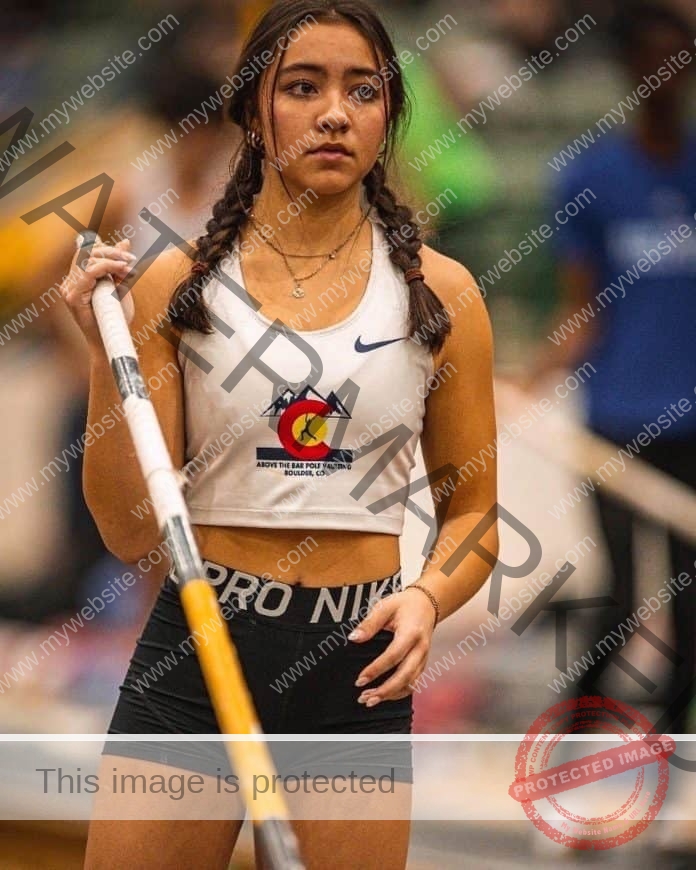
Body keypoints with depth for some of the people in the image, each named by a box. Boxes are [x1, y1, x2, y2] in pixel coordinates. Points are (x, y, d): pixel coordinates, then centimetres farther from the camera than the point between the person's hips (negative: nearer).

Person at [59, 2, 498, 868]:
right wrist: (109, 357, -14)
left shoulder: (438, 293, 1)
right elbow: (130, 533, -3)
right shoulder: (177, 284, -1)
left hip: (356, 665, 1)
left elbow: (473, 512, 9)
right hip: (192, 649, 0)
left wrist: (427, 598, -12)